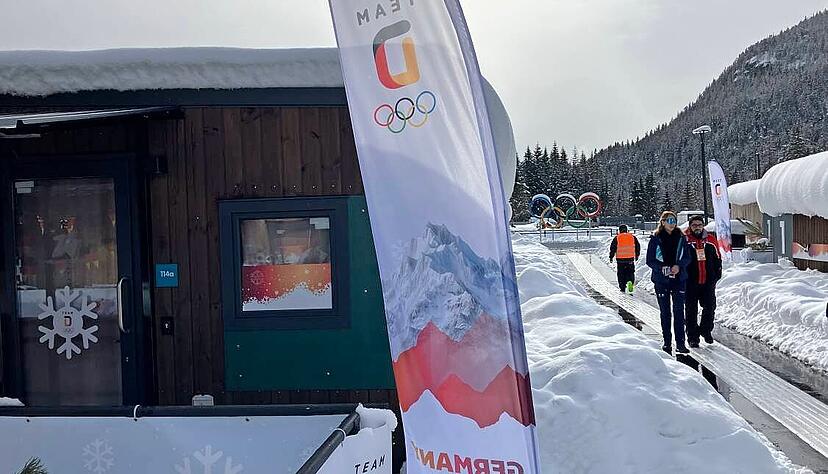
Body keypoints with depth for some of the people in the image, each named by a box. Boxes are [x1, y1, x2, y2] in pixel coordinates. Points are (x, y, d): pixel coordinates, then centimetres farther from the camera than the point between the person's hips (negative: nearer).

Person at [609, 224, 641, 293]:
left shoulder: (617, 238, -1)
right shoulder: (632, 237, 6)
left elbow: (613, 248, -1)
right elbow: (638, 247, 13)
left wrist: (611, 257, 8)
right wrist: (637, 255, 26)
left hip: (620, 259, -1)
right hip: (630, 259, 1)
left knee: (621, 274, 7)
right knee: (630, 272, 10)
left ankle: (622, 288, 7)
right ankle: (630, 282, -17)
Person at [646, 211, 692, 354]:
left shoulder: (681, 238, 6)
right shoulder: (655, 239, -1)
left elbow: (687, 257, 8)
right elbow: (650, 260, 0)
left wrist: (679, 266, -12)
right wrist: (662, 268, -17)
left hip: (679, 279, 1)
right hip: (661, 280, -1)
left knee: (679, 311, -3)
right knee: (665, 312, 6)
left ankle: (680, 343, -1)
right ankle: (667, 342, 14)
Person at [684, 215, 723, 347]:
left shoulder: (710, 240, 8)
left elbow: (717, 258, 17)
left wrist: (717, 275, 10)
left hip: (708, 282, 3)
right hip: (690, 282, -3)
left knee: (710, 307, 7)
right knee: (691, 310, 2)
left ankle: (706, 330, 29)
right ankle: (692, 336, 10)